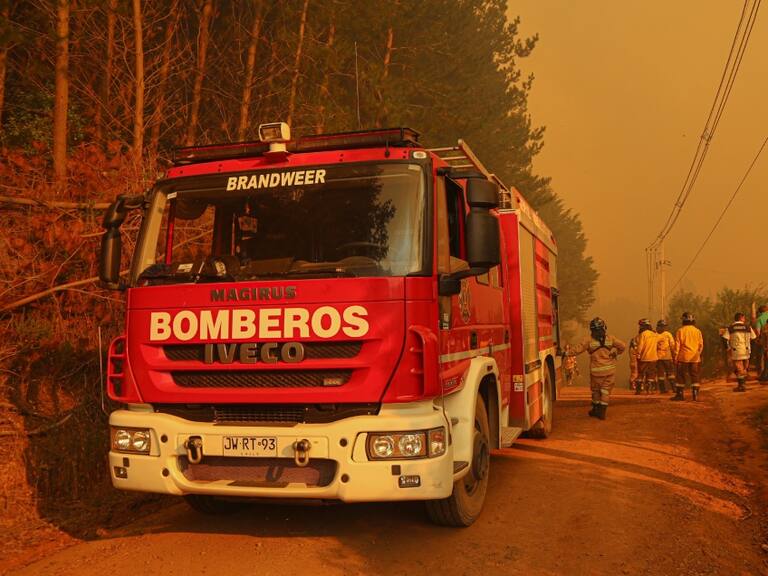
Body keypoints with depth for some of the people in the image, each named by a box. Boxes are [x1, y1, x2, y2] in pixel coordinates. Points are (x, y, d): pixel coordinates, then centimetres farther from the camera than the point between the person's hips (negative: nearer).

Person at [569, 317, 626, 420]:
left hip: (596, 371, -1)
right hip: (609, 370, 1)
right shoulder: (610, 339, -3)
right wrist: (615, 353, 13)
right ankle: (602, 412, 7)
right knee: (605, 390, 8)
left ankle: (596, 409, 27)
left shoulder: (589, 341, -9)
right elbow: (623, 346, -3)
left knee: (595, 390, 17)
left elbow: (577, 350, -10)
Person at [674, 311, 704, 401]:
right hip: (695, 358, 3)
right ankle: (695, 394, 4)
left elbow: (677, 345, -6)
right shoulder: (698, 331, 3)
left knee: (681, 376, 4)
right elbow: (701, 345, 7)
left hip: (683, 357, -3)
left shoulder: (680, 331, -6)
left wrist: (676, 356, -1)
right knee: (694, 375, 7)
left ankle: (680, 394, 5)